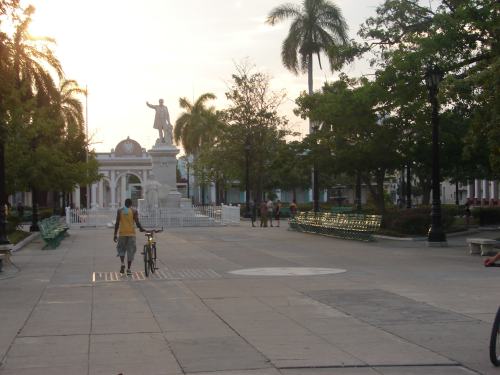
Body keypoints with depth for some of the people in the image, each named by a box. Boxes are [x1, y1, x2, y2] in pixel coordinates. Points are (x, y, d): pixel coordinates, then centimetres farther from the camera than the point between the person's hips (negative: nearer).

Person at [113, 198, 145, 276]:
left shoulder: (120, 211, 4)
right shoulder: (134, 211, 0)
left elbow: (117, 223, 0)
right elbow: (137, 223, -7)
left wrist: (115, 234, 4)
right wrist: (142, 229, 11)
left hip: (122, 233, 1)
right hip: (131, 233, -1)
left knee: (121, 249, 17)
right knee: (130, 251, 5)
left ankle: (122, 263, -6)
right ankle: (128, 269, 3)